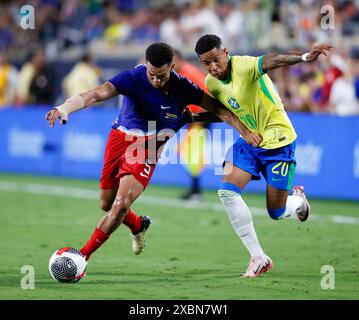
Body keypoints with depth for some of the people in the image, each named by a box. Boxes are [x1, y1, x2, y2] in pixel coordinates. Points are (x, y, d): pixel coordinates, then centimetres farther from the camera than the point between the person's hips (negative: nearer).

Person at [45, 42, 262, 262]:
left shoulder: (182, 87, -15)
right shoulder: (135, 77, -22)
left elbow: (218, 109, -2)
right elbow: (97, 95, -31)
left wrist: (245, 132, -5)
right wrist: (64, 108, -46)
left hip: (148, 145, -1)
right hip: (121, 136, 1)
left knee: (122, 203, -19)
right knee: (107, 204, 12)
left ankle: (84, 254, -7)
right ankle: (138, 225, 45)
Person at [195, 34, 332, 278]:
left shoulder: (245, 66, -24)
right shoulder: (211, 83, -3)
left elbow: (272, 61, -46)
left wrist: (305, 58, -62)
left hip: (278, 142, -6)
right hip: (249, 141, 6)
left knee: (276, 212, 0)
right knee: (227, 191, -17)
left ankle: (299, 201, 41)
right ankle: (259, 258, -7)